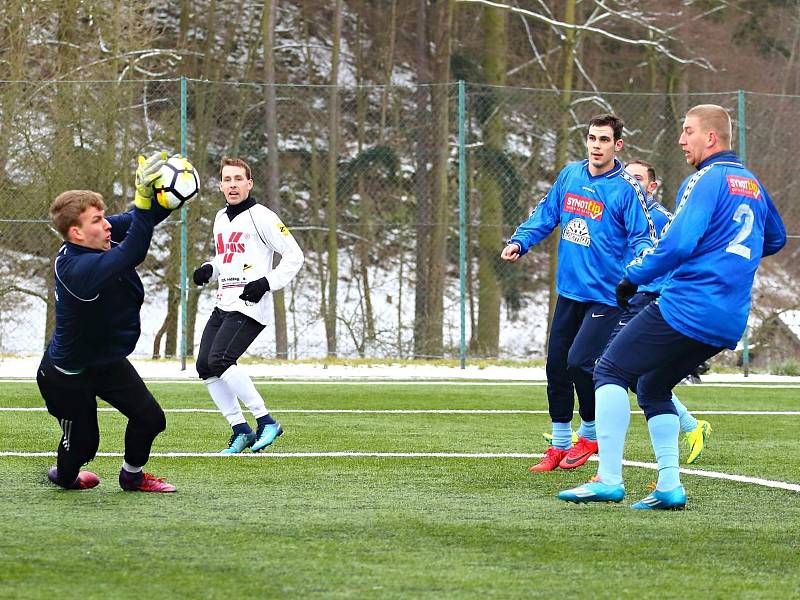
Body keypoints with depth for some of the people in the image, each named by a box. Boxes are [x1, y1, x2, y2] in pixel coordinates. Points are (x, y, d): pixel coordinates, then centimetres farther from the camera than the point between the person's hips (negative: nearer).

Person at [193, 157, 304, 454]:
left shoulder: (260, 217, -7)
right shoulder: (221, 218, 17)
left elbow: (294, 256, -7)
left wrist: (267, 283, -16)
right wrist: (209, 269, 11)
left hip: (249, 306, -8)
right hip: (223, 304, 8)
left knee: (219, 361, -22)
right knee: (205, 366, -1)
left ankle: (266, 421, -14)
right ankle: (240, 430, 8)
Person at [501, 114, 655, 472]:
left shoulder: (626, 189, -11)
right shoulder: (569, 176, 6)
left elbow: (642, 237, -12)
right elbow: (546, 214, 16)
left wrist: (640, 261, -31)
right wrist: (520, 241, 3)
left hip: (605, 294, -6)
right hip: (569, 290, 6)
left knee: (579, 362, -14)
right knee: (556, 366, 7)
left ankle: (590, 433, 11)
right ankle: (560, 445, 21)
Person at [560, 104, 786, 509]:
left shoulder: (706, 180, -10)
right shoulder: (752, 185, 17)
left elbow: (678, 243, -21)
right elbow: (776, 238, 33)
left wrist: (633, 277, -10)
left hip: (687, 306, -9)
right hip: (730, 322, 9)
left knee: (610, 371, -3)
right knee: (652, 386, 21)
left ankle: (609, 478, -13)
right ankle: (669, 487, 9)